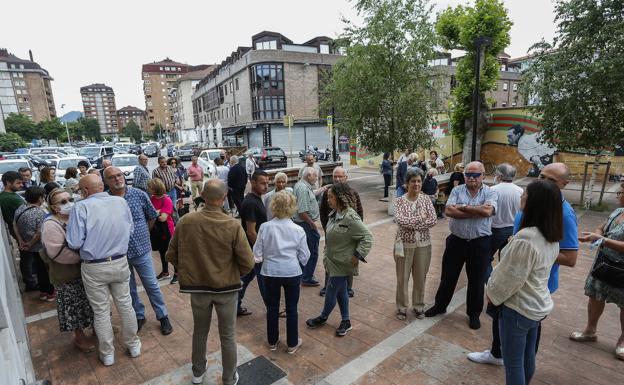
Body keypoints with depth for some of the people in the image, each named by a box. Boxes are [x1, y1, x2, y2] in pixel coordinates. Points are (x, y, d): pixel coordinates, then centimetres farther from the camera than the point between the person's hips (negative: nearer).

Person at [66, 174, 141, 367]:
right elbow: (130, 229, 6)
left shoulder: (81, 207, -16)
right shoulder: (120, 201, -4)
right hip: (120, 263, 3)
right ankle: (133, 344, 33)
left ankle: (107, 353, 30)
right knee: (125, 304, 17)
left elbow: (74, 243, -16)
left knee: (101, 311, 14)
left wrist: (91, 239, 4)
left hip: (94, 268, -2)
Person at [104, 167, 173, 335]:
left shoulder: (139, 194, -8)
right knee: (129, 289, 17)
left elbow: (152, 216, 6)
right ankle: (139, 316, 37)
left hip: (141, 250, 0)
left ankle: (163, 316, 26)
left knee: (152, 285, 10)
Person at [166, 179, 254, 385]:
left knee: (200, 331, 25)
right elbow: (248, 263, -17)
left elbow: (171, 255, -3)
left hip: (197, 286, 3)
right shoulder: (233, 225, -22)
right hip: (227, 287, -2)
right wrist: (235, 275, 4)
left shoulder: (185, 221, -15)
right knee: (228, 336, 17)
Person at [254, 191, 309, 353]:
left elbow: (257, 253, -6)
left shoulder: (265, 227, -12)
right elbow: (304, 256, -3)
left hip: (270, 272, 1)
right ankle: (292, 344, 30)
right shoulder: (298, 230, -11)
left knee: (272, 308, 19)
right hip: (292, 272, 0)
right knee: (291, 309, 16)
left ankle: (272, 342, 35)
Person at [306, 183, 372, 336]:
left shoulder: (350, 217, -25)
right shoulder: (334, 214, 2)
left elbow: (367, 237, -23)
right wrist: (326, 255, 15)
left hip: (342, 264, -8)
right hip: (333, 260, 8)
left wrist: (357, 256, -22)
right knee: (340, 291, 19)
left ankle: (323, 318, 32)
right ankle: (346, 321, 36)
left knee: (331, 292, 7)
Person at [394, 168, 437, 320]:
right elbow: (400, 221, -21)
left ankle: (418, 306, 35)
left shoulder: (426, 199, -1)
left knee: (420, 278, 15)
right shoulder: (400, 201, -7)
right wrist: (420, 218, -18)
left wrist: (411, 225, -18)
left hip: (423, 244, 2)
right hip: (404, 244, -2)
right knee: (403, 277, 9)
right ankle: (402, 307, 27)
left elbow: (433, 220, -11)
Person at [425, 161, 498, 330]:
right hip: (456, 241, 1)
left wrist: (462, 207, -16)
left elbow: (487, 211, -24)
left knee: (476, 281, 14)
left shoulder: (490, 193, -3)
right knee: (448, 277, 14)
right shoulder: (457, 191, 0)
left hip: (479, 243, -1)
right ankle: (440, 305, 35)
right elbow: (448, 211, -16)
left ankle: (474, 314, 34)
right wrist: (477, 212, -19)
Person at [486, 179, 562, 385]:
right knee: (528, 357, 24)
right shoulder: (552, 237, 0)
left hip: (518, 308, -8)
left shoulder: (526, 238, -29)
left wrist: (492, 293, -5)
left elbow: (510, 276, -22)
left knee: (513, 362, 9)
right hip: (538, 305, 8)